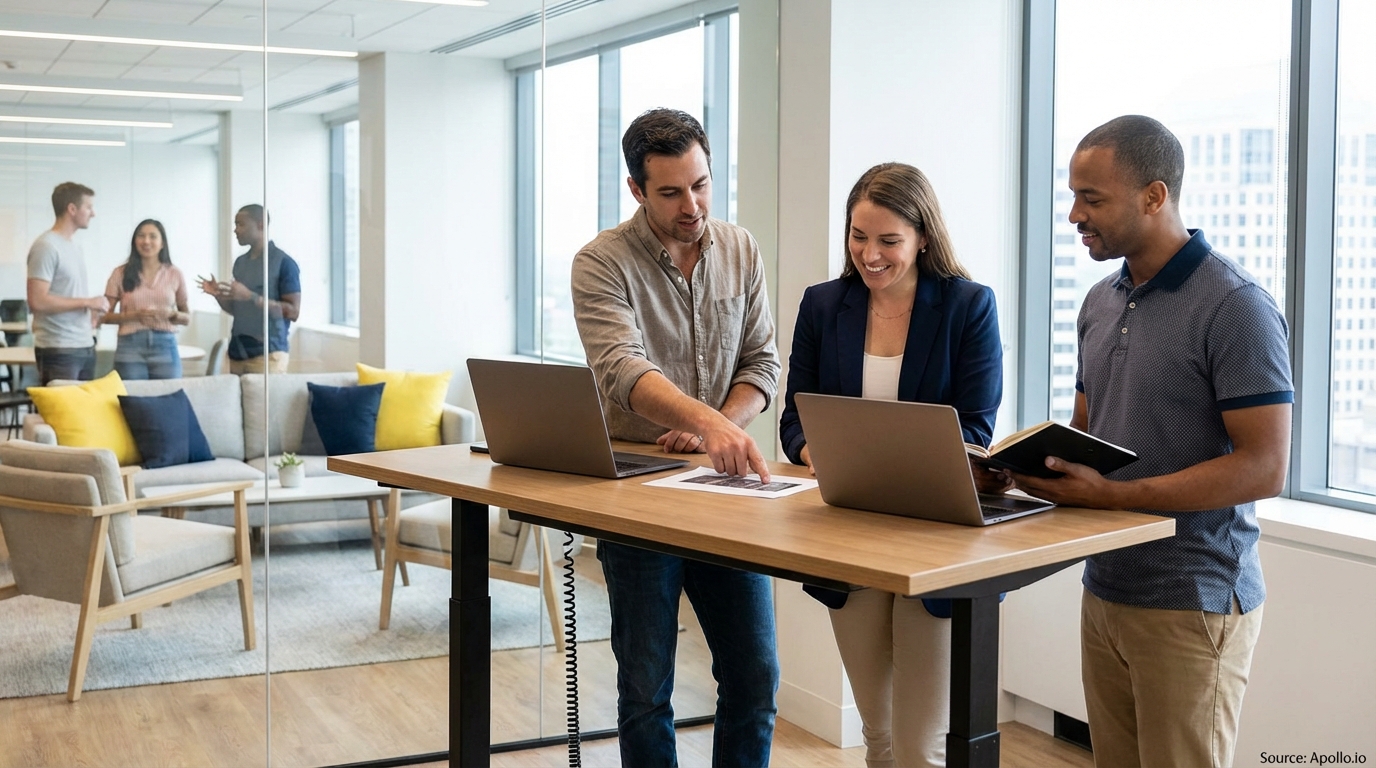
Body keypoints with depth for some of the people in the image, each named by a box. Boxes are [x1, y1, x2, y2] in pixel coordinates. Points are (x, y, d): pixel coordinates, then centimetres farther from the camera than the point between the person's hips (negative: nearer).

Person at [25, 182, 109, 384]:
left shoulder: (75, 245, 15)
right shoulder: (46, 246, -12)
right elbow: (37, 301, -20)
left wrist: (90, 312, 5)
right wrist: (87, 302, -15)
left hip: (85, 347, 9)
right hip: (59, 350, -9)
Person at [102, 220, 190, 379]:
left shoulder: (175, 274, 9)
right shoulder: (120, 273, 5)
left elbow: (187, 317, 14)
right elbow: (105, 315, 4)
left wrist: (172, 314, -7)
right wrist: (134, 315, -11)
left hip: (165, 347, 1)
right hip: (130, 347, -1)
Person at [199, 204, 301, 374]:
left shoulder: (284, 263, -8)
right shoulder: (240, 262, 13)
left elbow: (293, 312, -13)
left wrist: (250, 296, -19)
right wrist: (218, 295, 1)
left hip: (268, 353, -6)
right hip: (237, 352, 6)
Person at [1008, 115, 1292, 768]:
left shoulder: (1235, 307, -14)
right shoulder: (1100, 303, 10)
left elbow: (1264, 468, -19)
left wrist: (1110, 495, -24)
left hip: (1192, 604, -7)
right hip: (1104, 589, 7)